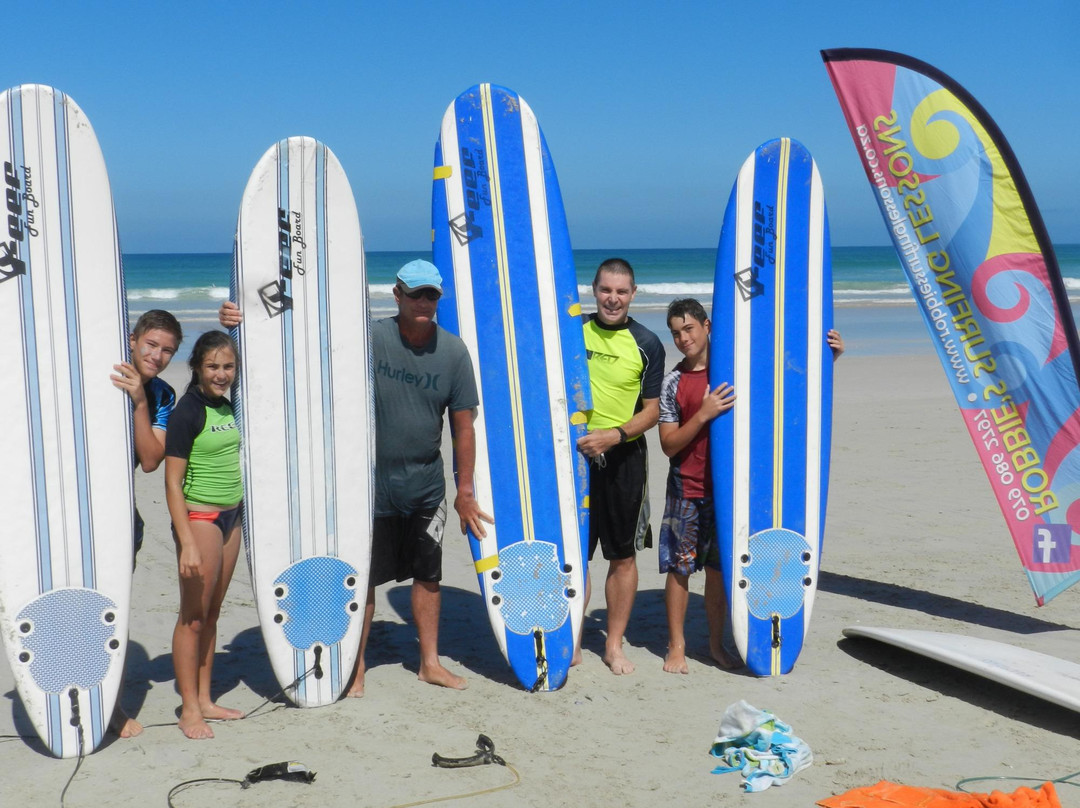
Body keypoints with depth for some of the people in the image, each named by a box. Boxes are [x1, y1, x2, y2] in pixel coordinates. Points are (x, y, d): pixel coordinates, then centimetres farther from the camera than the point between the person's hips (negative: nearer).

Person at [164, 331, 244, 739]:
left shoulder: (226, 407, 9)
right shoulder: (187, 411, -13)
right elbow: (173, 481, -15)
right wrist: (187, 543, -19)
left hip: (231, 516, 7)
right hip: (199, 518, -7)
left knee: (212, 614, 13)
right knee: (192, 616, -1)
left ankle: (204, 700, 22)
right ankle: (189, 709, 8)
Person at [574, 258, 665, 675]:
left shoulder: (647, 344, -1)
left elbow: (652, 410, -1)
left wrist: (615, 435, -17)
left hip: (623, 457, 0)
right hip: (574, 453, 1)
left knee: (623, 557, 6)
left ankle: (614, 645, 18)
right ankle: (571, 642, 17)